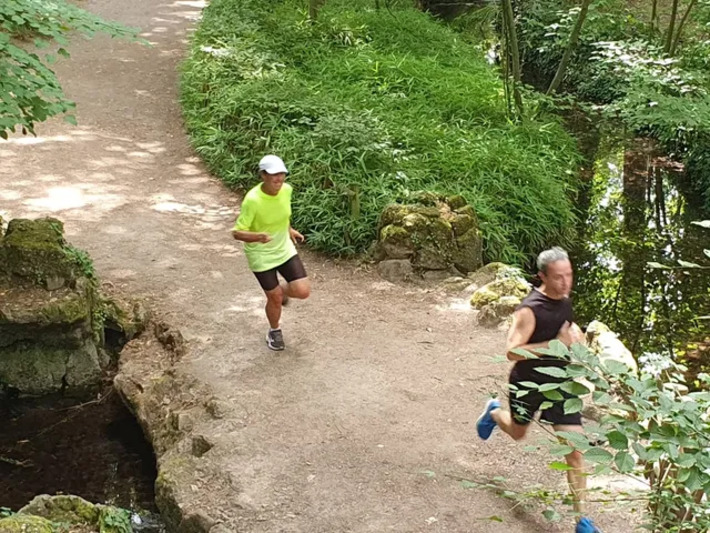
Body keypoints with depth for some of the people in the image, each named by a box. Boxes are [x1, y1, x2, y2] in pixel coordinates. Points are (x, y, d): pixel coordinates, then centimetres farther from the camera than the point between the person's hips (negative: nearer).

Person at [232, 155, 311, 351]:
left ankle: (280, 289, 32)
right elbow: (237, 232, -26)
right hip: (261, 256, -5)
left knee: (303, 291, -4)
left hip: (285, 249, 5)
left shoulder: (286, 189, -12)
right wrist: (258, 236, -43)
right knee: (275, 298, 6)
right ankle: (275, 331, 38)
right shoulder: (252, 200, -29)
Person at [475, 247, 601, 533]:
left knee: (575, 450, -3)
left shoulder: (565, 301, -3)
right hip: (528, 384, -4)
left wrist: (575, 333, -2)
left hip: (560, 383, 4)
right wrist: (556, 344, -34)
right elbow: (512, 351, -30)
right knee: (517, 433, 24)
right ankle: (494, 412, 60)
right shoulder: (530, 309, -26)